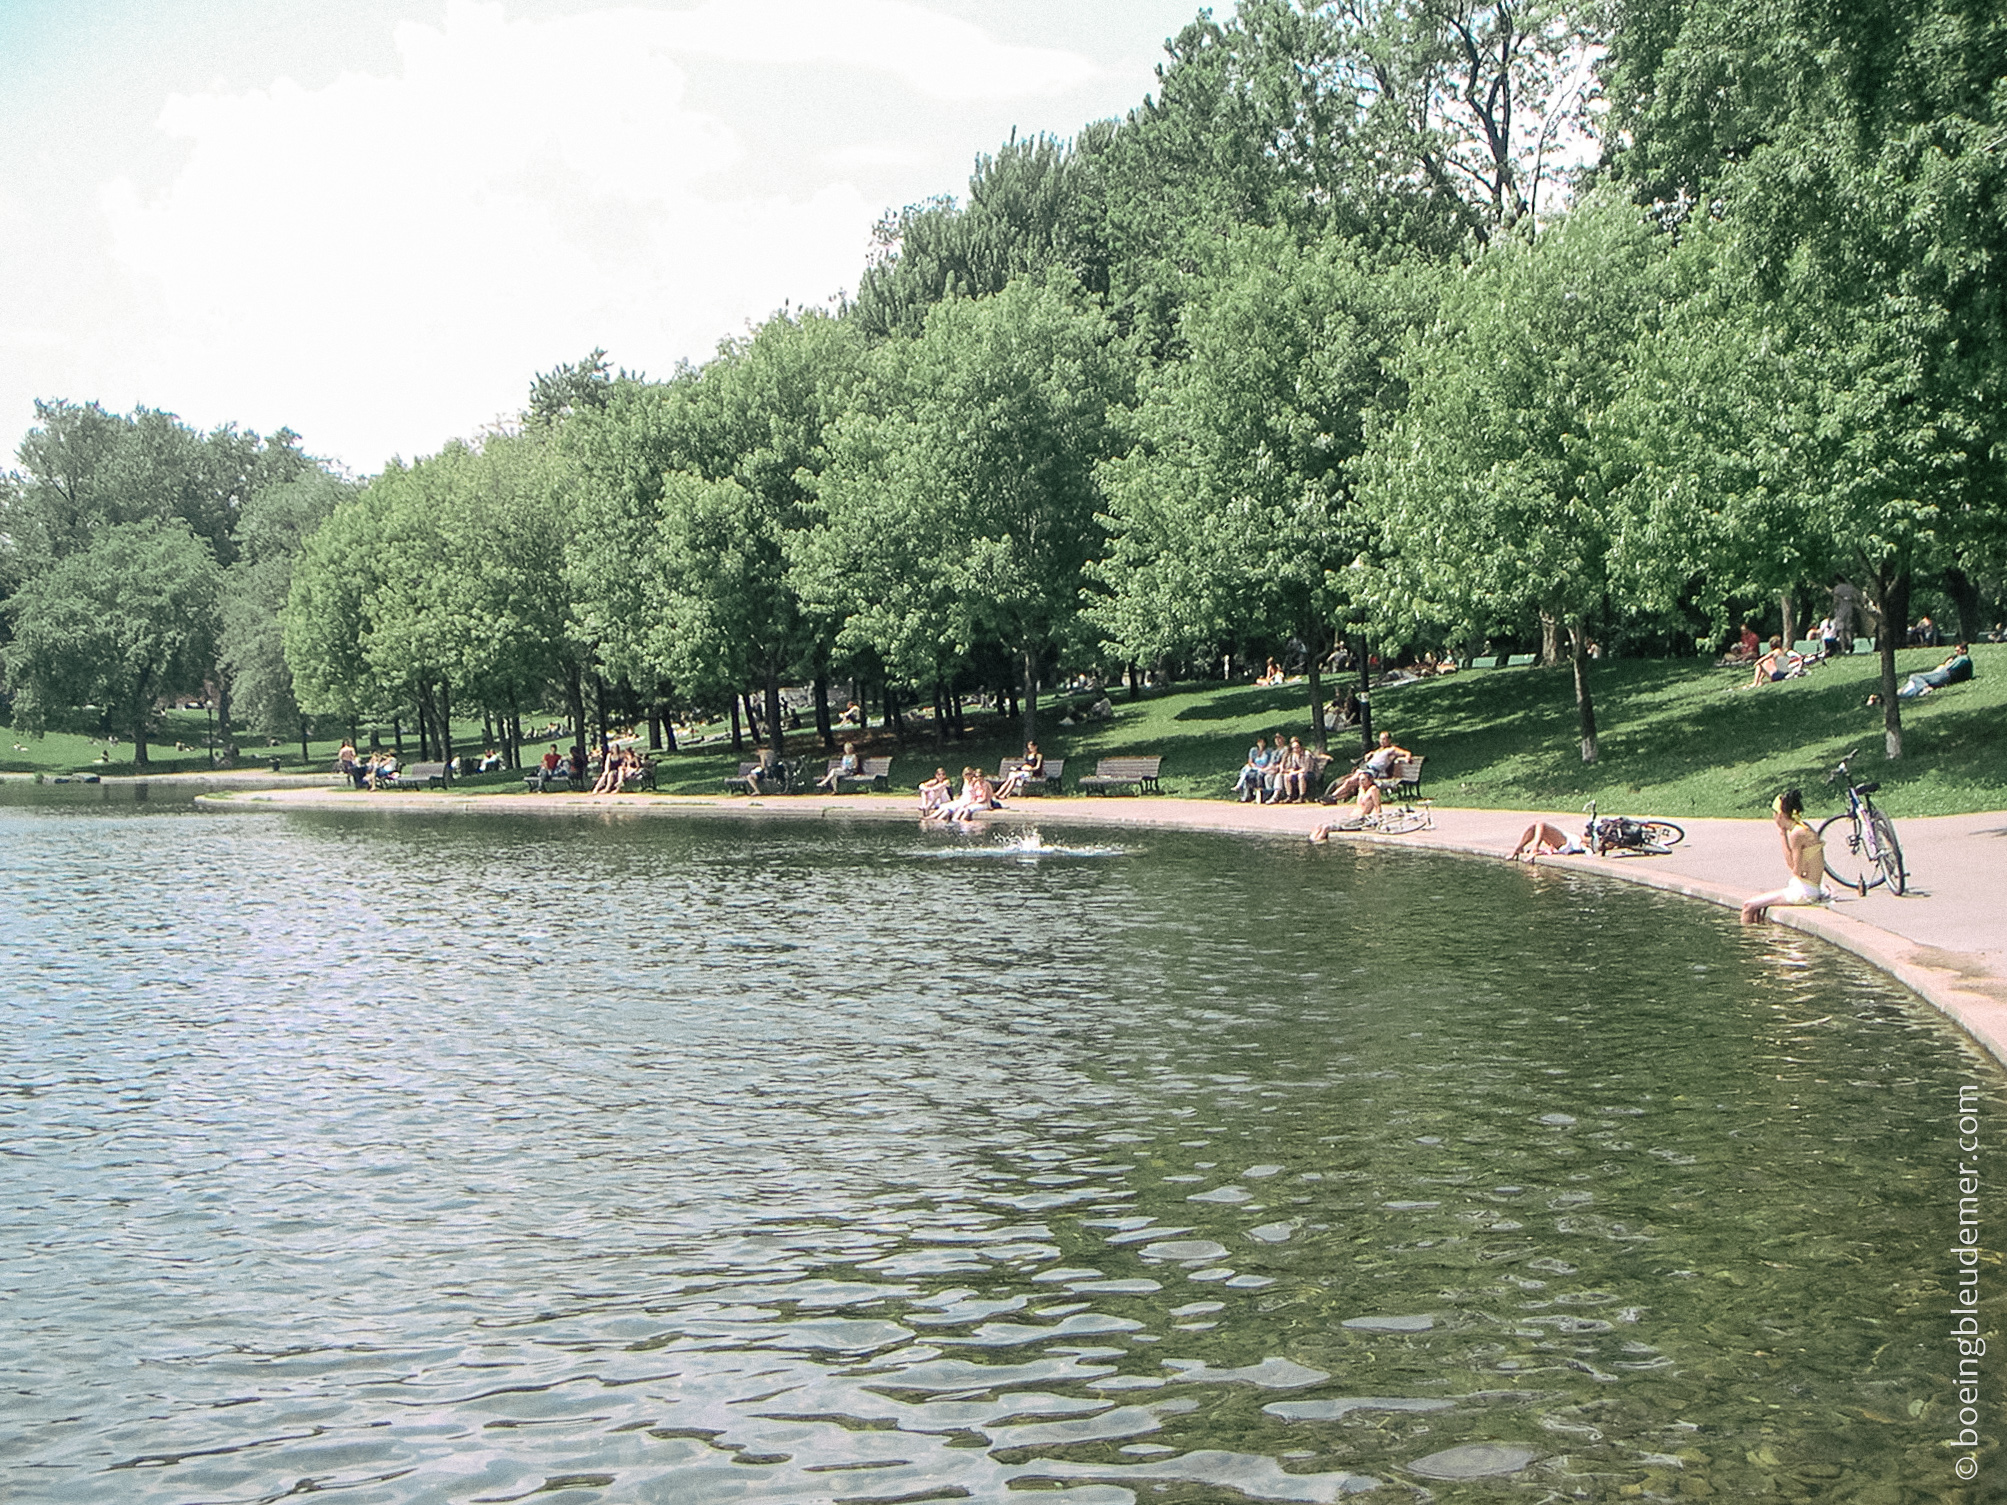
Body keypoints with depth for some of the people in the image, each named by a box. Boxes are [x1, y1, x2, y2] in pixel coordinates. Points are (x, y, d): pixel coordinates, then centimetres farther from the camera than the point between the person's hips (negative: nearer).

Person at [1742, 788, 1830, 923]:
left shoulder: (1797, 833, -18)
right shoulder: (1804, 828, 11)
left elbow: (1797, 870, -16)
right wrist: (1784, 835, 8)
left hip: (1804, 891, -10)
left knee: (1749, 905, -10)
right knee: (1757, 903, 21)